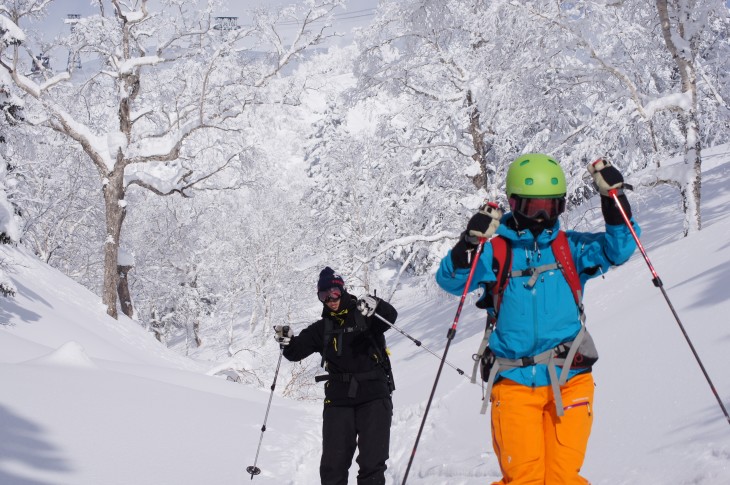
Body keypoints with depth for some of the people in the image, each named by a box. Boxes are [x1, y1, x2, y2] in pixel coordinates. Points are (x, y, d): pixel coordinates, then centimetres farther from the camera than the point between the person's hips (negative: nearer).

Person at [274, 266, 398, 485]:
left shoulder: (365, 316, 2)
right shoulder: (322, 328, 15)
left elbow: (391, 316, -16)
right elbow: (297, 351, 11)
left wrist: (375, 306, -38)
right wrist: (287, 341, -11)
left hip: (374, 395, -3)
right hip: (338, 399, 3)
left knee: (372, 463, -9)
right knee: (333, 465, -2)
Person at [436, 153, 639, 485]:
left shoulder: (571, 248, 13)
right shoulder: (495, 250, 6)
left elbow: (619, 248, 5)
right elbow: (450, 280, -4)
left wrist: (613, 198, -7)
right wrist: (471, 242, -22)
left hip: (569, 381, 1)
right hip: (513, 383, -1)